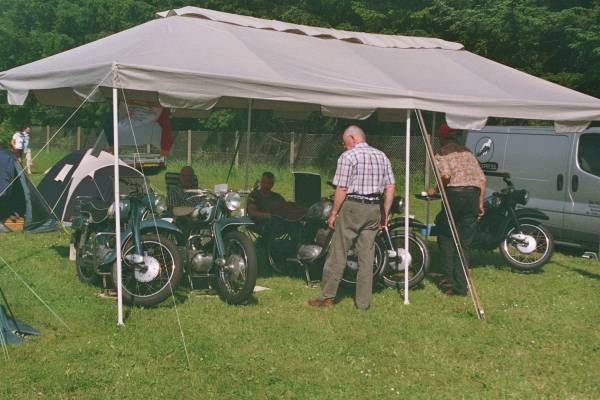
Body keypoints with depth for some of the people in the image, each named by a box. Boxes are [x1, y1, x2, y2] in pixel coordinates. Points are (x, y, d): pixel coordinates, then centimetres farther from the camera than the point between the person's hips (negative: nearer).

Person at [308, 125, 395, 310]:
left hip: (352, 206, -6)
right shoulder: (382, 156, 12)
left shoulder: (348, 156, -7)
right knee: (367, 256, 8)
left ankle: (327, 296, 6)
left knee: (337, 254, 2)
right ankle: (363, 301, 11)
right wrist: (385, 214, 13)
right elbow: (391, 187, 9)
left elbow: (341, 189, -11)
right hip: (375, 209, 6)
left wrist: (333, 213, -3)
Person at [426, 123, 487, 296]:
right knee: (464, 244, 8)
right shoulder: (467, 152, 21)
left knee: (445, 235, 15)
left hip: (455, 193, -5)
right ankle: (460, 287, 9)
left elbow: (446, 175, -15)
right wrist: (480, 202, 18)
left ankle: (449, 276, 6)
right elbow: (482, 179, 14)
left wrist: (435, 190, 0)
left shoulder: (441, 153, 5)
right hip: (473, 195, 5)